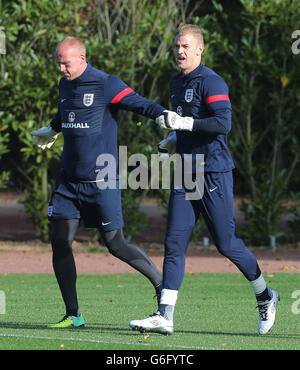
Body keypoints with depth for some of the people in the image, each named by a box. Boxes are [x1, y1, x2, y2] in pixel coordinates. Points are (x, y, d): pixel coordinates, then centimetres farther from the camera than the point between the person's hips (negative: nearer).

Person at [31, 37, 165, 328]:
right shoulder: (65, 85, 10)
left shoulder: (106, 85, -12)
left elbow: (139, 104, -19)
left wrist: (165, 116, -38)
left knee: (116, 244, -6)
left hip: (101, 180, -7)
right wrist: (52, 130, 49)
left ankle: (162, 284, 16)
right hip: (68, 180, 7)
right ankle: (73, 315, 6)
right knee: (60, 241, -2)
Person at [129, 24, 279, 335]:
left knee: (226, 244, -1)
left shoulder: (211, 82, -12)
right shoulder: (177, 84, 16)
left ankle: (265, 297, 22)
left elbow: (223, 123, -23)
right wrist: (172, 141, 20)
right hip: (186, 172, 8)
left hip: (214, 172, -8)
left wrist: (183, 123, -25)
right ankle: (165, 316, -7)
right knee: (174, 243, -3)